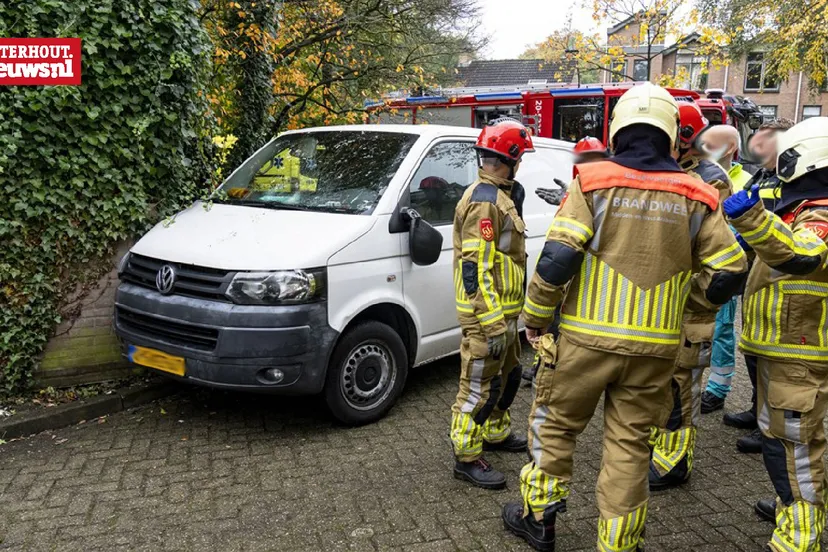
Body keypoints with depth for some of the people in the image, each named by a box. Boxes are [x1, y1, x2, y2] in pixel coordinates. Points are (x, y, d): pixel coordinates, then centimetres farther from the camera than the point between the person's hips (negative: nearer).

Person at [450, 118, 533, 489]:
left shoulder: (499, 196, 14)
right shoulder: (484, 201, -19)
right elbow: (475, 269, -24)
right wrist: (493, 325, -25)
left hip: (504, 310, 10)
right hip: (488, 315, -10)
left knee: (507, 375, 23)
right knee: (479, 386, -1)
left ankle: (495, 433, 40)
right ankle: (467, 458, 10)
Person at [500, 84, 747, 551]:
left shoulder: (593, 181, -7)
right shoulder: (694, 198, 1)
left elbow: (557, 258, -16)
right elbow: (730, 273, 2)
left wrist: (535, 316, -3)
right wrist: (697, 298, 22)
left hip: (586, 337, -2)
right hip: (655, 347, 2)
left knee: (555, 425, 17)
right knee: (630, 446, 14)